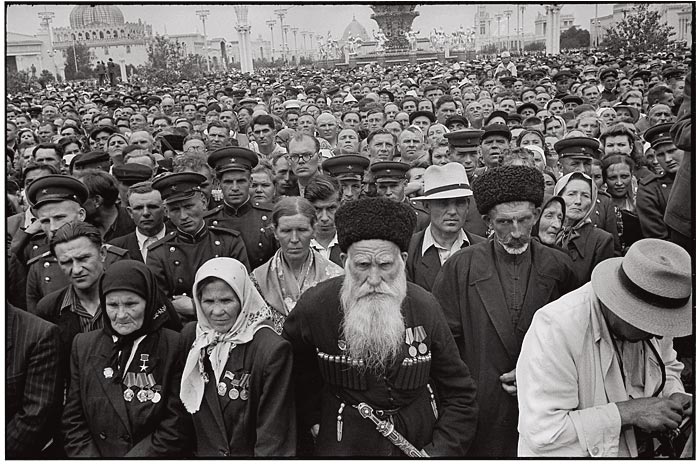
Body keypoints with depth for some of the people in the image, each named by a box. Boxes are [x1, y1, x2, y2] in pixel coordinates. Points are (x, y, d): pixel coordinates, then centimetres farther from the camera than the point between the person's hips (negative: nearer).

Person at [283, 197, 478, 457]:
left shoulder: (425, 307, -14)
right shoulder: (315, 306, -18)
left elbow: (460, 394, -5)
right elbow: (295, 371, 3)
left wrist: (440, 450, -13)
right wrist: (313, 421, -1)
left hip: (419, 443, 2)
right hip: (342, 445, -1)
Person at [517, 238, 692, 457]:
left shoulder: (650, 318, -11)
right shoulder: (555, 328, -33)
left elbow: (667, 367, 10)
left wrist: (674, 395, -11)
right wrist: (627, 412, -34)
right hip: (577, 453, -6)